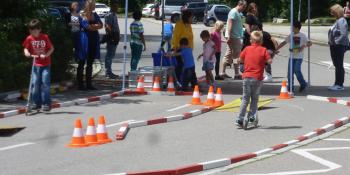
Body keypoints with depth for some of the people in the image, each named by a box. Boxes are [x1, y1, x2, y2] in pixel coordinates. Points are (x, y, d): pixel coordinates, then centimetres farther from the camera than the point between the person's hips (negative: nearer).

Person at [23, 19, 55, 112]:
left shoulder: (45, 37, -3)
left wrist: (46, 55, -16)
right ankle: (37, 103, 11)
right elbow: (26, 49, 2)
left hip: (46, 64, -2)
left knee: (45, 83, -6)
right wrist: (28, 54, -20)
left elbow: (51, 48, 1)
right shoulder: (29, 39, 0)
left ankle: (46, 103, -1)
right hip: (36, 64, 2)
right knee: (35, 84, -1)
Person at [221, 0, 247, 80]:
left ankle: (223, 73, 13)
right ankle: (237, 74, -1)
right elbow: (230, 24, -18)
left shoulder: (238, 13, 18)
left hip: (237, 37, 10)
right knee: (236, 55, -5)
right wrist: (229, 36, -23)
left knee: (229, 55, 10)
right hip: (233, 37, -10)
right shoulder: (234, 12, -11)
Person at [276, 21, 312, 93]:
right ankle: (290, 88, 6)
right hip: (292, 56, 5)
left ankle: (303, 84, 9)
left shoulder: (302, 36, -3)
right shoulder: (291, 36, 9)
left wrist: (303, 46, -26)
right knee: (290, 72, 0)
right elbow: (283, 43, 12)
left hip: (299, 57, -5)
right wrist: (276, 49, 8)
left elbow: (310, 43, -9)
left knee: (297, 70, -13)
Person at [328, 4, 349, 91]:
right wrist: (331, 42, 13)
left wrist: (336, 41, -20)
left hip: (339, 46, -10)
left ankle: (339, 85, -1)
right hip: (334, 46, 10)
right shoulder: (338, 21, 15)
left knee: (339, 66, -5)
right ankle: (338, 84, 21)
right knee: (337, 65, 14)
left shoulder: (341, 21, -16)